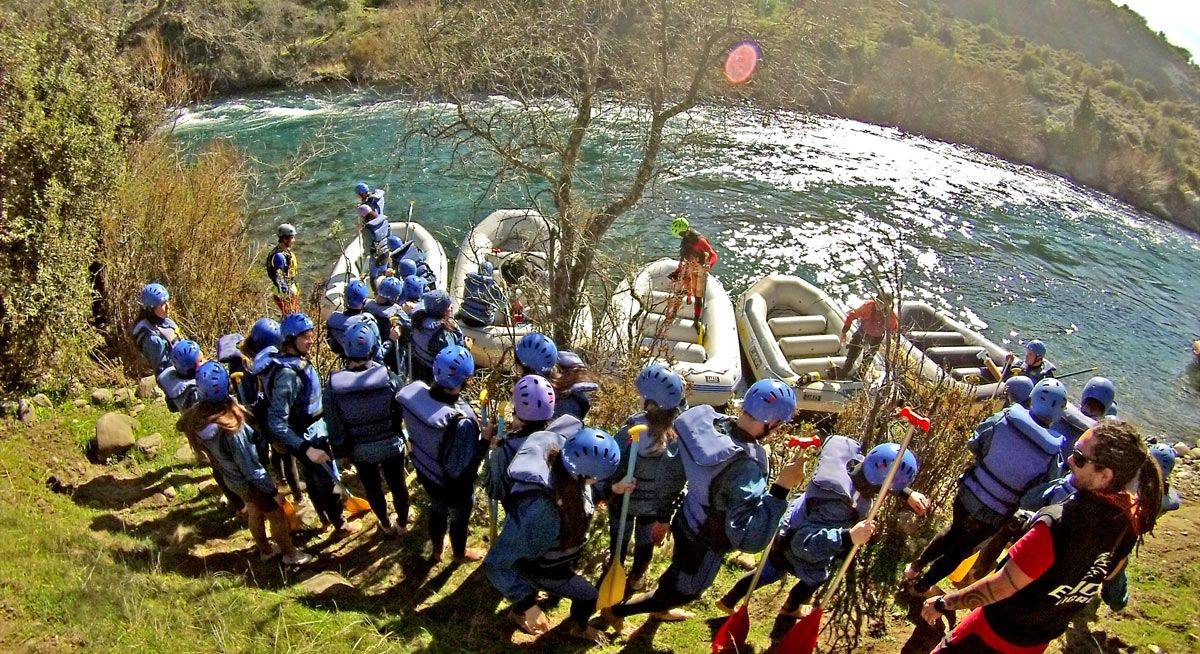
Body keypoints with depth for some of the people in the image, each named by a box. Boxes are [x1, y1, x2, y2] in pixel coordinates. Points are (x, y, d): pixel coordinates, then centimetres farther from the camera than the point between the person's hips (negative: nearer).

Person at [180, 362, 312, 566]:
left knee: (254, 512, 29)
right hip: (249, 481, -7)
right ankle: (290, 553, 36)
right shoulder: (229, 428, -39)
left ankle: (265, 549, 49)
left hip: (230, 478, 7)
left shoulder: (196, 416, -19)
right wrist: (273, 491, -17)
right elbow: (249, 467, -28)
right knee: (276, 514, 16)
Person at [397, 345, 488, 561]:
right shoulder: (461, 423, -43)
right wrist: (485, 439, -25)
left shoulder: (415, 392, -24)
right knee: (459, 517, 27)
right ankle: (460, 553, 57)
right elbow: (459, 468, -32)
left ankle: (436, 549, 61)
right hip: (453, 484, -5)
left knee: (437, 510, 34)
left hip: (425, 471, 5)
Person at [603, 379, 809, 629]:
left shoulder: (711, 421, -19)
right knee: (683, 592, 25)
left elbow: (678, 471, -4)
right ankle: (615, 611, 43)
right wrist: (781, 488, -42)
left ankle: (661, 610, 66)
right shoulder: (745, 469, -42)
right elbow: (749, 539, -42)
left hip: (686, 521, 7)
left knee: (679, 570, 37)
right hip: (705, 545, -7)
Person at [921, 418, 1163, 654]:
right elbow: (1110, 570, 7)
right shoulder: (1132, 514, -14)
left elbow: (1001, 587, -29)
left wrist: (944, 603, -16)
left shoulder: (1060, 524, -38)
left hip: (1003, 632, -7)